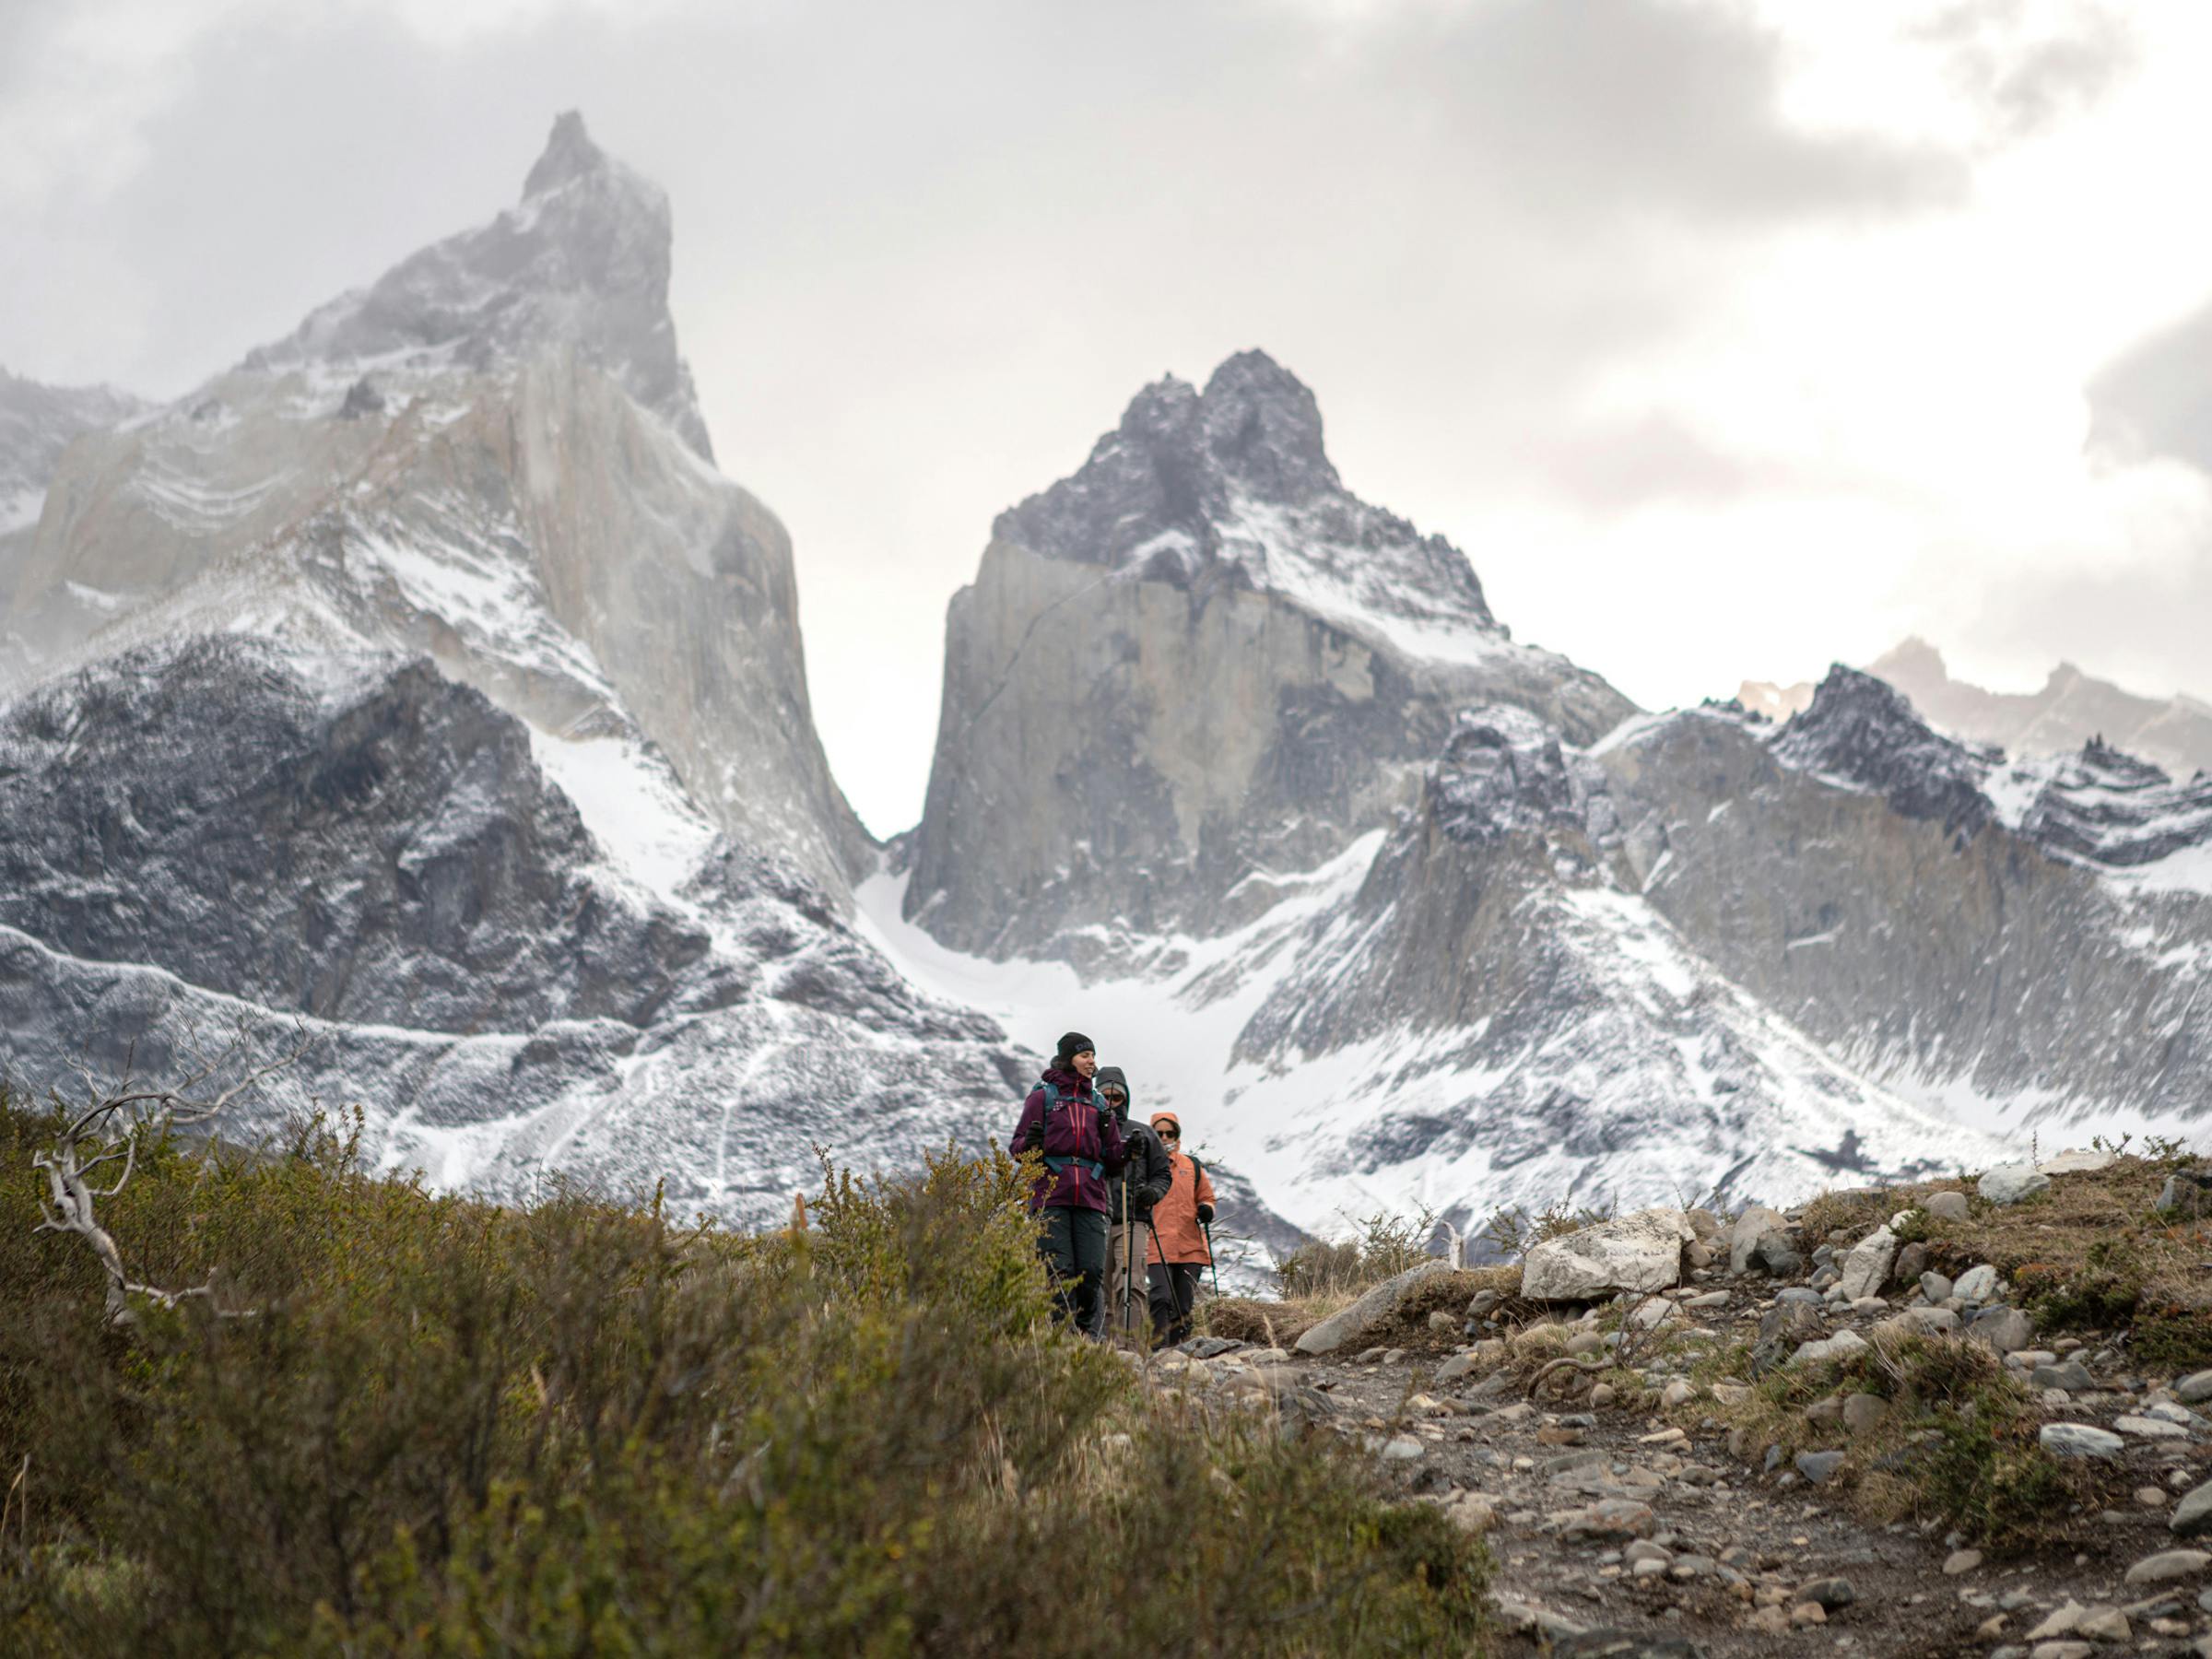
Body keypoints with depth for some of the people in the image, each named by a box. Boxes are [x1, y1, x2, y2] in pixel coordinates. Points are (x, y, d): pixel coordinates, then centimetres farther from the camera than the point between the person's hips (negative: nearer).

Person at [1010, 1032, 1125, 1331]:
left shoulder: (1098, 1105, 20)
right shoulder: (1043, 1097, 10)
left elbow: (1111, 1161, 19)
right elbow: (1017, 1148, 6)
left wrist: (1125, 1150, -1)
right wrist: (1029, 1144, -16)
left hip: (1090, 1199, 3)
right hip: (1050, 1196, -3)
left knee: (1092, 1272, -8)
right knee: (1059, 1272, -11)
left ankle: (1084, 1332, 5)